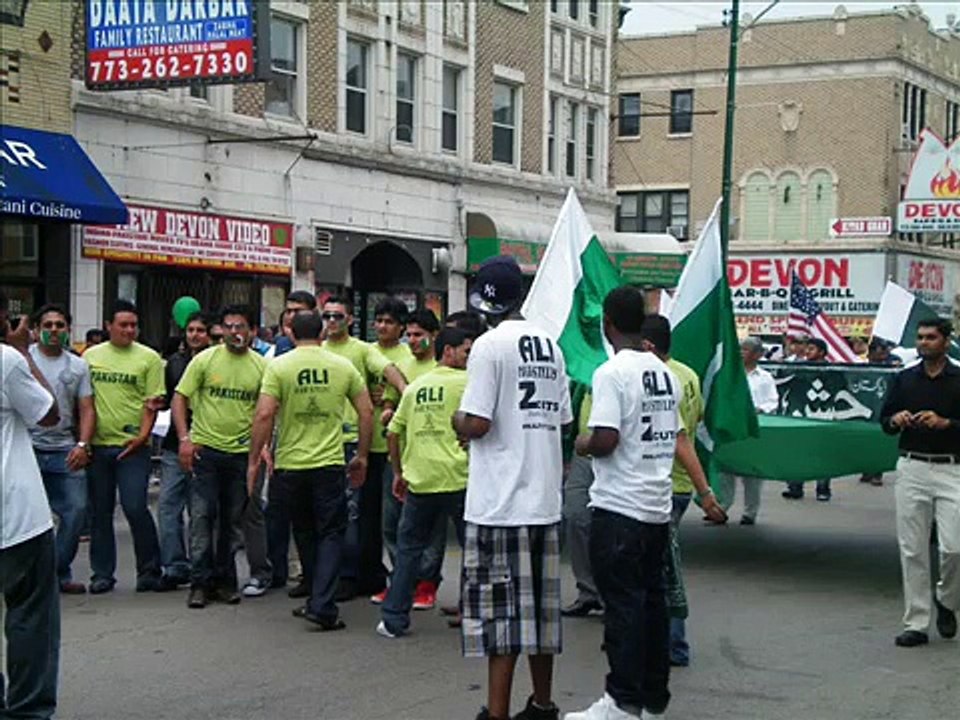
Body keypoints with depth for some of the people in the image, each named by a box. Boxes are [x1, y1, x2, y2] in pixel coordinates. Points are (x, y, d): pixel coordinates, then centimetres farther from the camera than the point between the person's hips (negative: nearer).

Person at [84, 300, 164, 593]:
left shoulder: (148, 358, 0)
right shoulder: (91, 356, 10)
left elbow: (153, 402, -3)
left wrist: (143, 434, -14)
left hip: (132, 447, -3)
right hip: (97, 445, 3)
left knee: (135, 508, -8)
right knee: (101, 512, 9)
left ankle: (149, 570, 8)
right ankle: (102, 574, 19)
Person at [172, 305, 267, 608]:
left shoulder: (261, 366, 3)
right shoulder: (205, 360, -2)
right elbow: (180, 398, 0)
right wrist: (184, 438, -10)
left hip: (241, 451, 2)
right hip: (204, 449, -2)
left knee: (232, 520, 9)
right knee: (202, 516, -4)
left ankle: (224, 580, 19)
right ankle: (201, 582, 2)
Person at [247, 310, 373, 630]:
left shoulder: (278, 366, -3)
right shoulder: (343, 366, 3)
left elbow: (264, 415, -11)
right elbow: (366, 412, 4)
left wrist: (253, 460, -3)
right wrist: (361, 457, 15)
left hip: (290, 465, 1)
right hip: (330, 464, 0)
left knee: (305, 534, 17)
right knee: (330, 535, 5)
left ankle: (317, 600, 26)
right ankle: (322, 606, -6)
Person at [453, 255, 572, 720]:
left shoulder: (490, 345, -12)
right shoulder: (550, 346, 10)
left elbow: (476, 424, -17)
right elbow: (561, 419, 14)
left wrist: (457, 420, 3)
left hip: (500, 501, -7)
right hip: (545, 498, 7)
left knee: (500, 607, -3)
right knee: (541, 603, 15)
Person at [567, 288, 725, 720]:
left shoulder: (612, 373, -14)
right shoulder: (665, 374, 10)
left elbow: (605, 440, -22)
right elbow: (679, 437, 13)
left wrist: (581, 446, -1)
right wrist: (705, 492, 18)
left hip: (619, 507, -7)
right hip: (658, 507, 7)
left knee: (623, 604, -4)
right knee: (652, 599, 13)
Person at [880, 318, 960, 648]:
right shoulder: (904, 379, 11)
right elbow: (884, 420, 16)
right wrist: (896, 420, -5)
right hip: (912, 469, 3)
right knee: (912, 550, 3)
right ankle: (915, 624, 9)